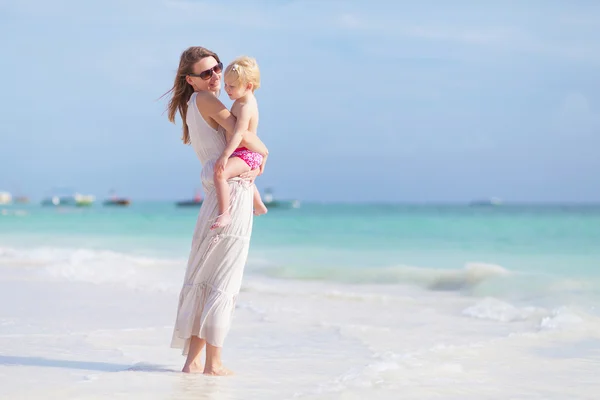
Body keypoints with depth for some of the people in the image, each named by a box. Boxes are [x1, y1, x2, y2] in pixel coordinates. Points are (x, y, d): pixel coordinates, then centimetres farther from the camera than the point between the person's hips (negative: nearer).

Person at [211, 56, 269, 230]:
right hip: (247, 154, 11)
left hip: (245, 155, -11)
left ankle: (224, 214, -34)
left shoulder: (245, 108, -25)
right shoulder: (245, 100, 7)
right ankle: (259, 206, 58)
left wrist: (225, 156, -41)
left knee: (220, 174, -31)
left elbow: (238, 133, -35)